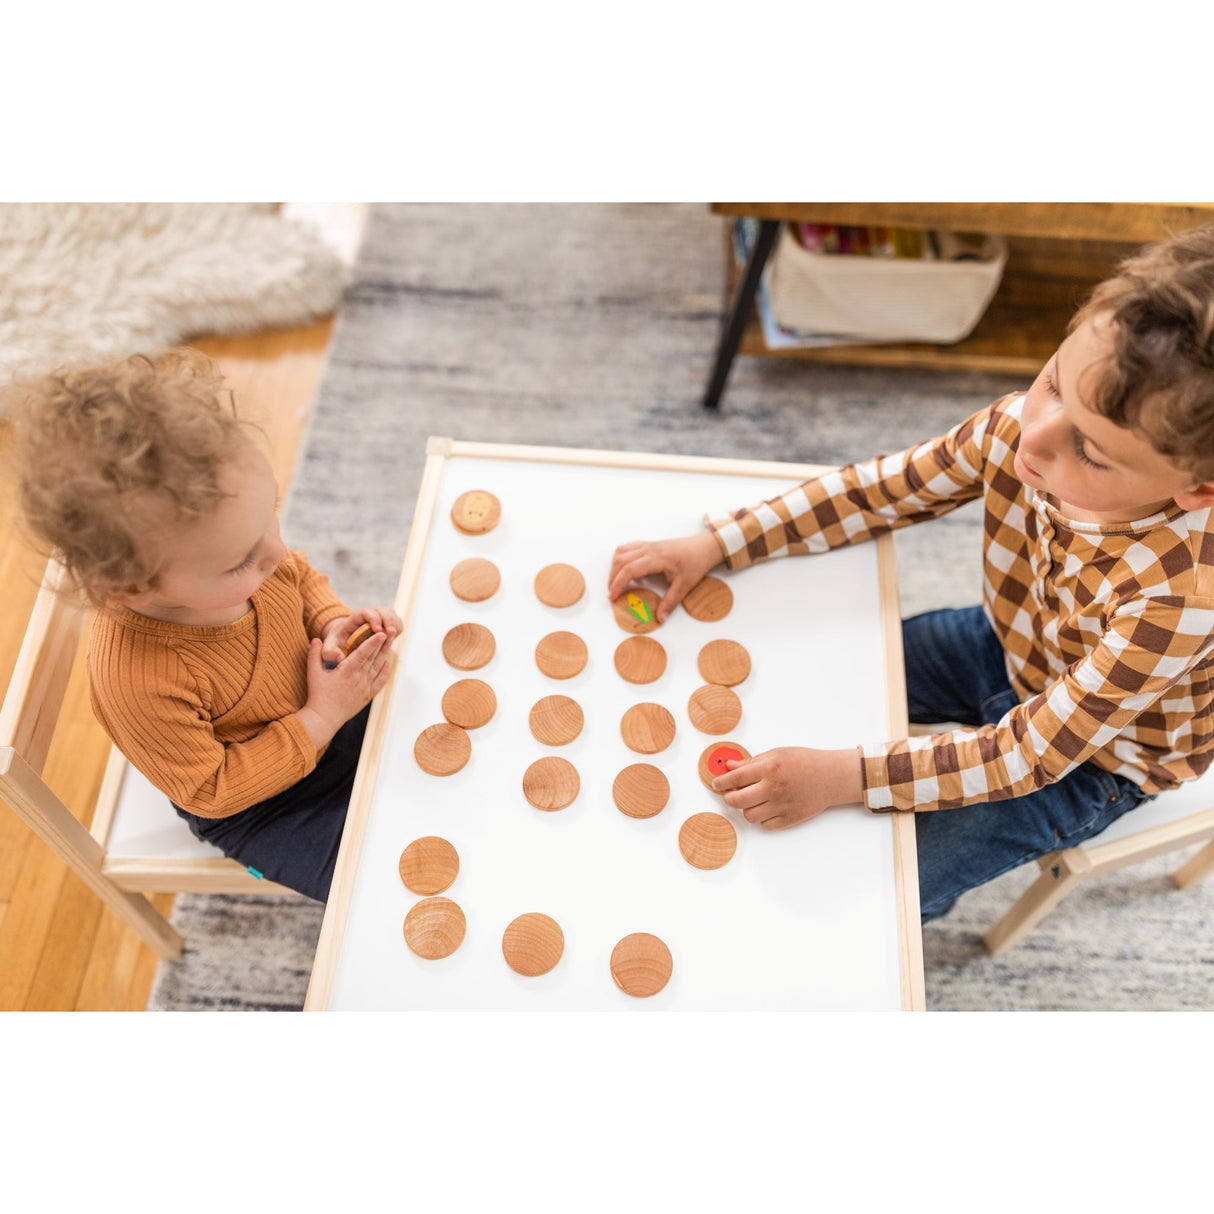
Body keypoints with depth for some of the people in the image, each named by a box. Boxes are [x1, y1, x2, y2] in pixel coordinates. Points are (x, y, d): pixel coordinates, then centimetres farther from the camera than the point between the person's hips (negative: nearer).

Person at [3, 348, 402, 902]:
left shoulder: (235, 545, -23)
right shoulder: (138, 683, -40)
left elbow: (301, 578, 2)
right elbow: (209, 790, -24)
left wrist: (335, 623, -19)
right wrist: (321, 719, -29)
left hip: (325, 703, 6)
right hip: (258, 806, -5)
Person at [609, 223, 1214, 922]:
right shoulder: (1020, 427, -28)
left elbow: (1030, 752, -33)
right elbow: (879, 491, -13)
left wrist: (845, 777, -39)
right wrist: (716, 543, -19)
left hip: (1092, 759, -5)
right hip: (1005, 648, 5)